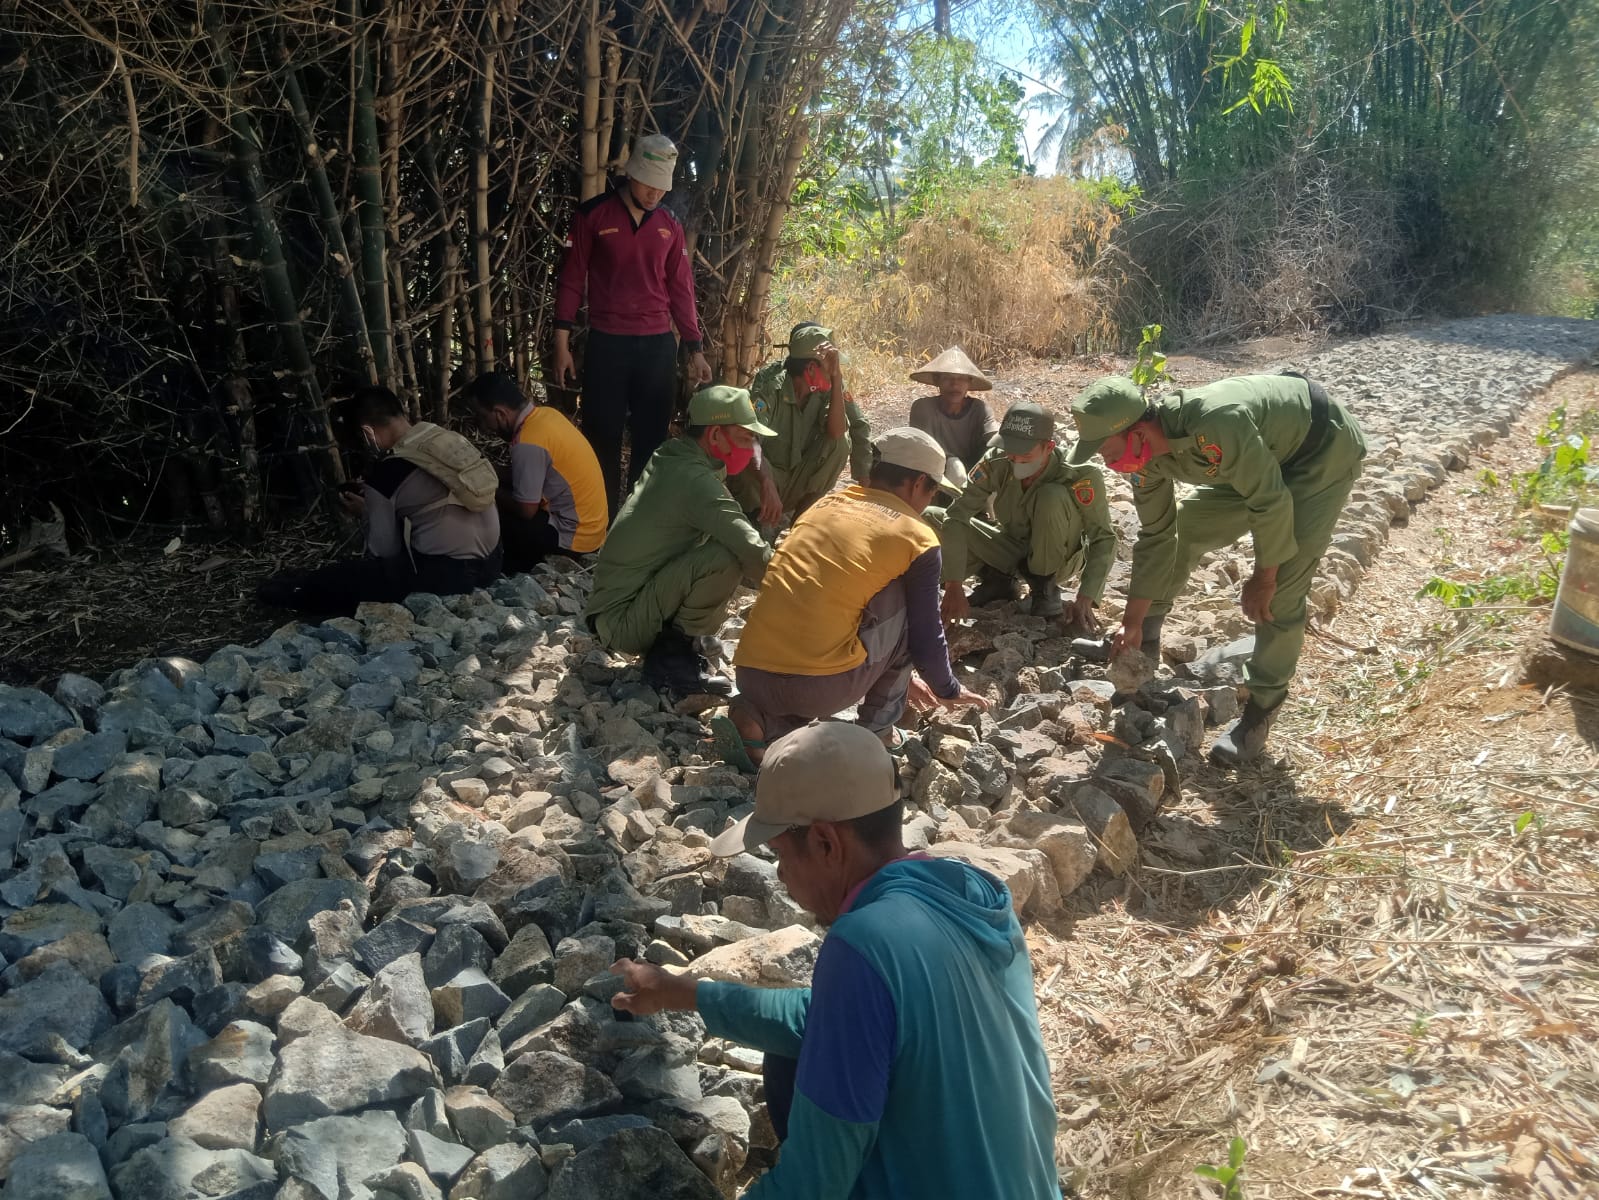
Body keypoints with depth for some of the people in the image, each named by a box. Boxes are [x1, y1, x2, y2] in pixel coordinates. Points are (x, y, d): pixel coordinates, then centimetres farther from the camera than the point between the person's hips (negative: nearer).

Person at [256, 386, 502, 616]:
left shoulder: (385, 474, -13)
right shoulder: (447, 437, 4)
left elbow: (384, 551, -3)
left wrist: (367, 511, 14)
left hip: (447, 573, -8)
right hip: (490, 561, 8)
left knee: (329, 581, 5)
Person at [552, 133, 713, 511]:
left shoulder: (670, 225, 10)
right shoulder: (593, 215, -1)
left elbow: (681, 289, 13)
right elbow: (571, 280, 0)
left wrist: (695, 349, 10)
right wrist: (562, 344, -5)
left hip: (659, 345, 3)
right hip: (606, 344, -3)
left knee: (652, 438, 6)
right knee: (603, 437, 0)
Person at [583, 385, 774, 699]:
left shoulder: (669, 459, 8)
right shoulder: (694, 480, -20)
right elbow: (754, 554, -26)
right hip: (623, 622, -10)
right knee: (727, 557, -25)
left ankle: (670, 648, 9)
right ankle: (673, 657, -10)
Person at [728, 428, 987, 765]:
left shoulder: (825, 504, 21)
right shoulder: (916, 538, 4)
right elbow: (925, 635, 9)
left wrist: (899, 680, 45)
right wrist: (947, 691, 32)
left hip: (750, 676, 5)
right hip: (823, 687, -5)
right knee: (903, 601, 15)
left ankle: (762, 721, 8)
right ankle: (876, 730, 19)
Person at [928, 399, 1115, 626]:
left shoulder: (1080, 477, -30)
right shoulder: (996, 463, -24)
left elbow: (1104, 540, -26)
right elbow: (957, 515, -25)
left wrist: (1084, 600, -36)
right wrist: (953, 587, -32)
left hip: (1057, 559, -3)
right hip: (1010, 548, 3)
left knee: (1052, 496, -34)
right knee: (931, 518, -15)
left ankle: (1044, 584, -12)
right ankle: (997, 580, 1)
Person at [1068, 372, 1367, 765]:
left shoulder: (1214, 426, -41)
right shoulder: (1145, 455, -14)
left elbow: (1271, 501, -31)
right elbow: (1155, 537, -3)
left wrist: (1264, 576, -17)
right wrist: (1132, 622, -1)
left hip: (1324, 447, -8)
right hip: (1263, 451, 8)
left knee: (1281, 588, -16)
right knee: (1182, 526, 11)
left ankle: (1261, 710, -2)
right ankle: (1146, 636, 30)